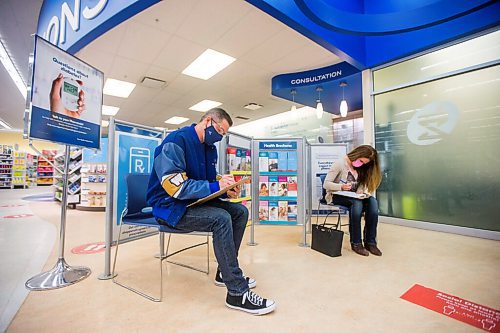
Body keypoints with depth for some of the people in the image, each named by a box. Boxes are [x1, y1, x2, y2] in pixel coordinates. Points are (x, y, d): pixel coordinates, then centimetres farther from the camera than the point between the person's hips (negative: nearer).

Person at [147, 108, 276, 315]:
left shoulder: (210, 148, 9)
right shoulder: (176, 141, -17)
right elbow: (174, 185, -26)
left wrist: (225, 190, -7)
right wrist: (215, 186, -27)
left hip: (195, 202, 9)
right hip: (169, 206, -8)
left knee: (240, 211, -4)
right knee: (221, 219, -30)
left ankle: (225, 272, 8)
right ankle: (237, 293, -17)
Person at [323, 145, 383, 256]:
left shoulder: (361, 168, 8)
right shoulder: (340, 164, -12)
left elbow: (362, 187, 7)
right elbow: (326, 184, -15)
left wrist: (361, 192, -16)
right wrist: (341, 187, -31)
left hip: (354, 197, 6)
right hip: (336, 196, -5)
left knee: (372, 201, -24)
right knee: (357, 202, -34)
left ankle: (370, 242, -17)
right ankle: (356, 243, -23)